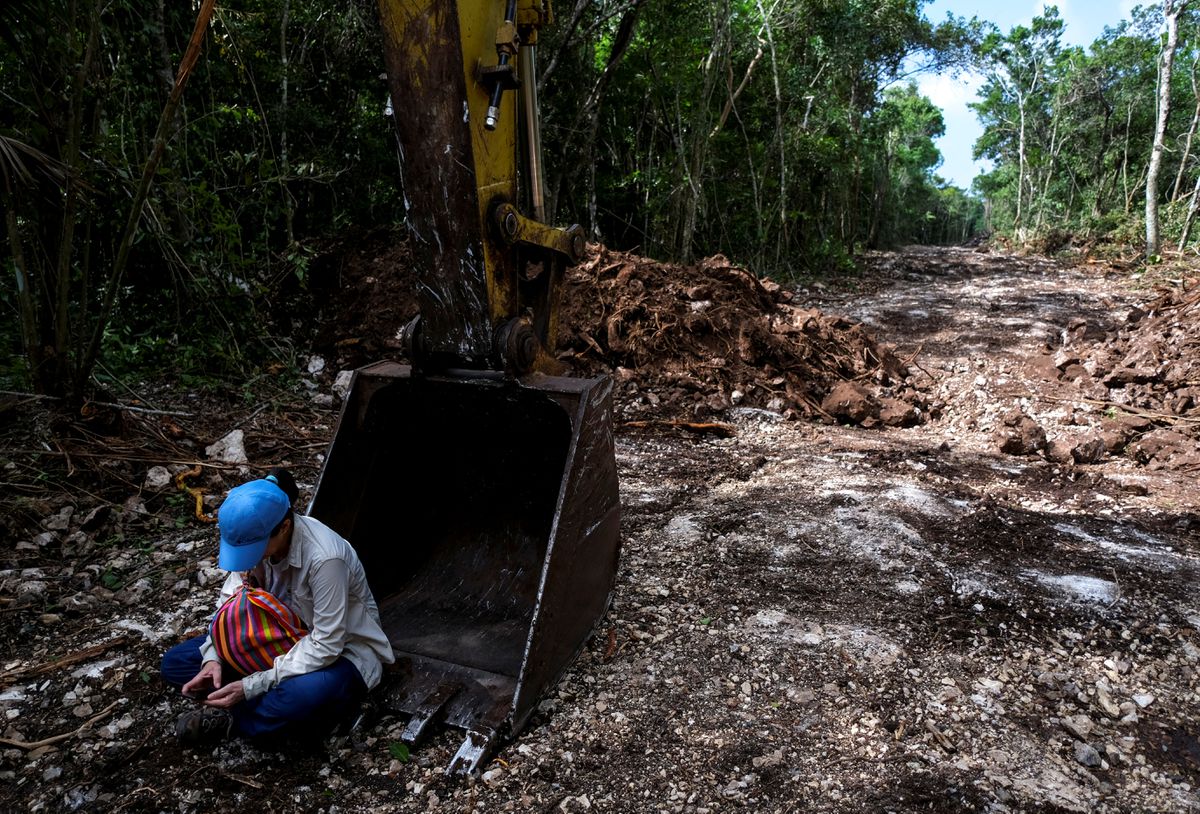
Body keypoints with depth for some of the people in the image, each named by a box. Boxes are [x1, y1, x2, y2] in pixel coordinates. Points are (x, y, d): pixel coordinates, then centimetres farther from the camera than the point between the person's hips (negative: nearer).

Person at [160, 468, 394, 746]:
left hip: (341, 648, -7)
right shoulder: (254, 537, -14)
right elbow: (230, 599, 1)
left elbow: (326, 646, -30)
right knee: (175, 663, -2)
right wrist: (213, 658, -14)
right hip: (284, 637, 7)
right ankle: (277, 714, -12)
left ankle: (230, 720, -9)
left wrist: (253, 686, -29)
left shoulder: (325, 557, -34)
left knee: (306, 696, -41)